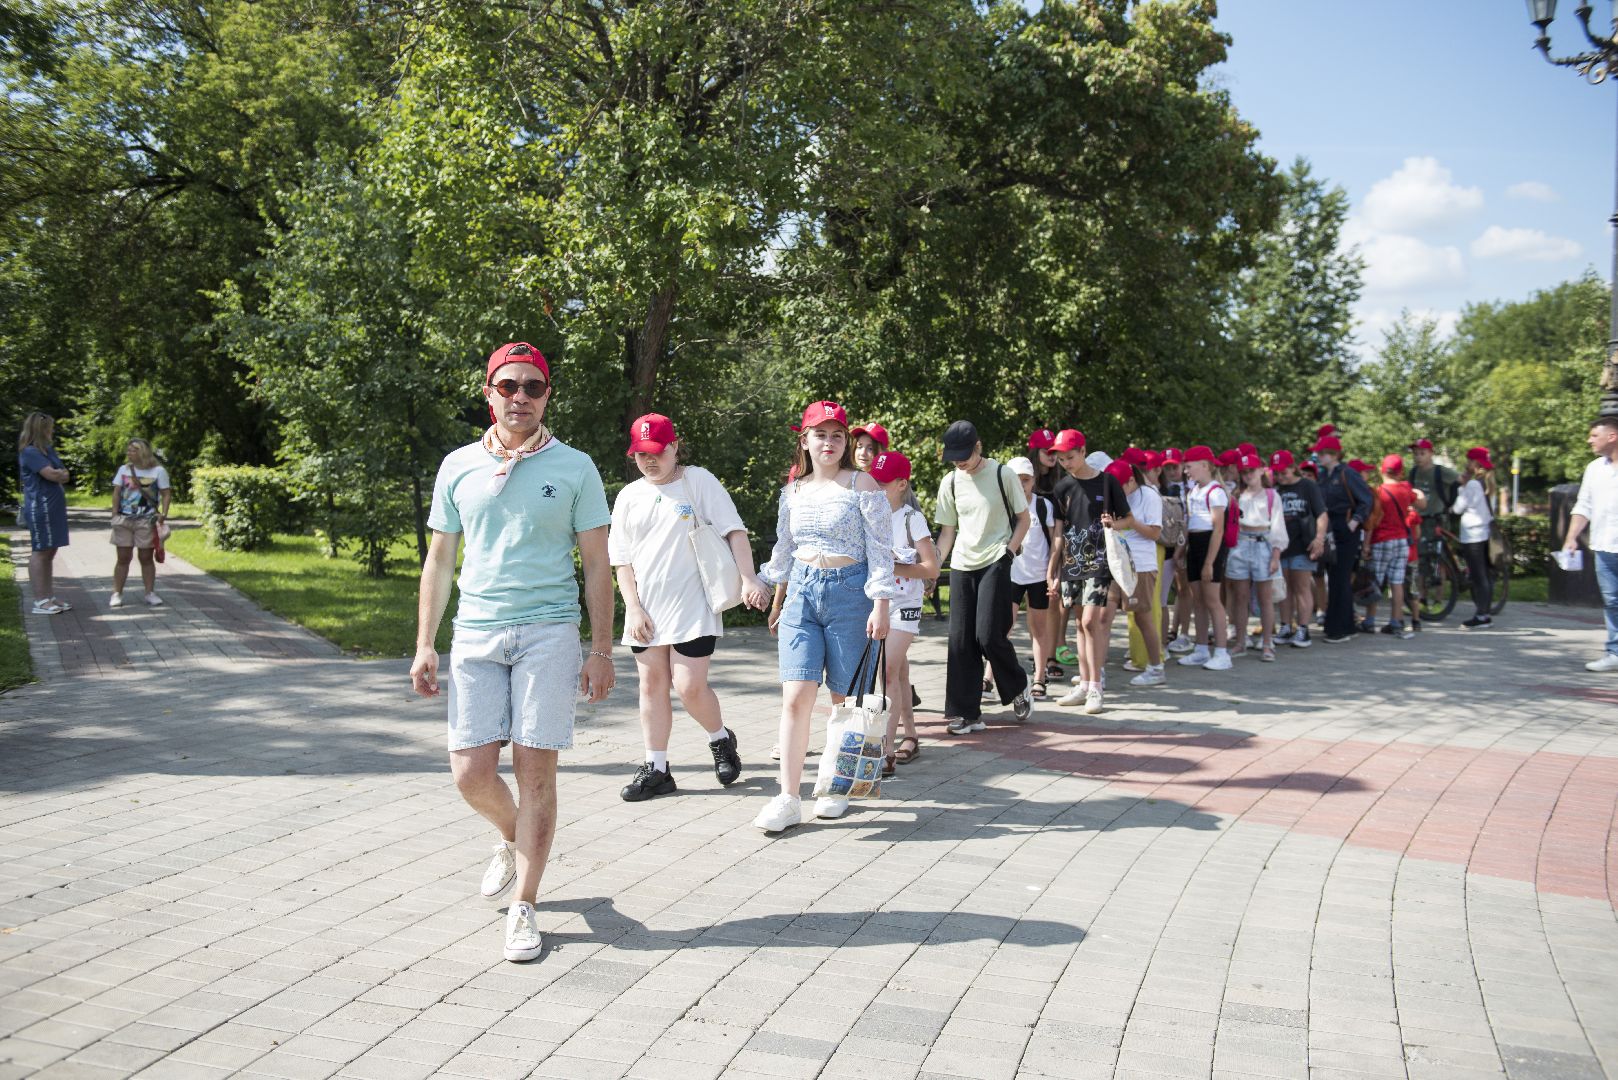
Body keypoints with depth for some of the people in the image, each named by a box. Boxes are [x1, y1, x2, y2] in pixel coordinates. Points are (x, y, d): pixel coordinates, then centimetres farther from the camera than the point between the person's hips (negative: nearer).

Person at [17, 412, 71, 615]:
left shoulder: (48, 450, 18)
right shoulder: (30, 452, -11)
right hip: (40, 507, -9)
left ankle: (49, 597, 14)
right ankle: (40, 601, -6)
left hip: (54, 507, 9)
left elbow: (64, 475, 16)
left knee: (49, 552, 10)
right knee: (40, 552, -7)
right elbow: (52, 474, -19)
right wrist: (61, 474, 1)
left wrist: (58, 475, -5)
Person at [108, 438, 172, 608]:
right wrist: (115, 514, -2)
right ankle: (116, 593, 7)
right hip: (124, 519, 2)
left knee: (147, 558, 4)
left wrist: (163, 514, -13)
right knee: (123, 557, 4)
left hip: (147, 520, -2)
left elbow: (166, 493, -1)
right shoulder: (123, 469, 7)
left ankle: (150, 593, 11)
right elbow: (116, 492, 8)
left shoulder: (158, 471, -1)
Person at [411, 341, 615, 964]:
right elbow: (439, 562, 14)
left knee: (535, 771, -3)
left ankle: (523, 908, 10)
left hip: (548, 632, -2)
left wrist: (601, 650, -1)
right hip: (475, 633, 2)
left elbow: (597, 566, 4)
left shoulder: (574, 468, 3)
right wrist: (424, 646, 8)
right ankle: (513, 840, 33)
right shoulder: (458, 467, 9)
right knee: (470, 773, 0)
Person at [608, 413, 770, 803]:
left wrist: (748, 580, -17)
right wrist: (634, 609, 0)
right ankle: (656, 770, 15)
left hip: (692, 606, -4)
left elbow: (734, 531, -6)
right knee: (652, 686, 6)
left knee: (689, 686, -10)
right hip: (645, 612, 5)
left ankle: (721, 740, 19)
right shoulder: (629, 496, 10)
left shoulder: (698, 481, -1)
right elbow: (621, 559, 10)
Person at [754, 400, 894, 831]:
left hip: (849, 593, -3)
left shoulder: (862, 484, -2)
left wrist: (881, 605, -12)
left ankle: (836, 788, 20)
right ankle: (788, 799, -4)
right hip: (802, 594, 3)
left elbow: (880, 550, -6)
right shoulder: (793, 491, 11)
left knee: (844, 698, 4)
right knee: (796, 697, -7)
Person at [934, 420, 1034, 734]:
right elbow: (947, 531, 13)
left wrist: (1009, 550, -10)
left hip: (994, 564, -4)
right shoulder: (950, 482, 7)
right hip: (961, 566, 4)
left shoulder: (1002, 474, -4)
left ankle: (1019, 686, 17)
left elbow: (1023, 519, 4)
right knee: (961, 640, 1)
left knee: (988, 635, -12)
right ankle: (967, 713, 8)